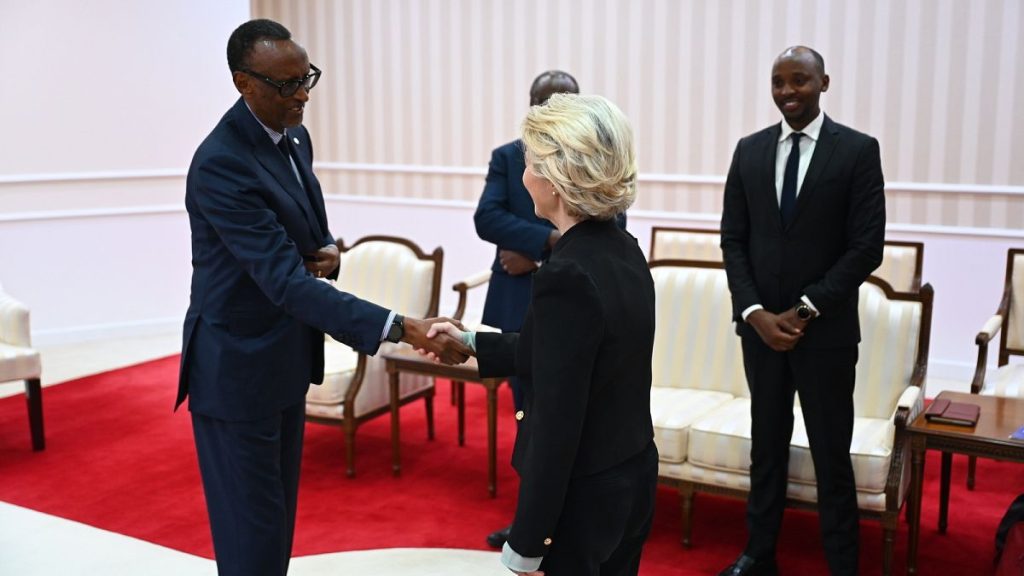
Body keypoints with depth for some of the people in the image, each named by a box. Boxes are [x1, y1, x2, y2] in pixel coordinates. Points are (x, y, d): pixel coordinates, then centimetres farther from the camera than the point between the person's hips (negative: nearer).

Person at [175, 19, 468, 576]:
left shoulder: (294, 137, 3)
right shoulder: (220, 164, -25)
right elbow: (286, 280, -32)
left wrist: (327, 249, -8)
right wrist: (402, 328, -39)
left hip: (286, 356, 8)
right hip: (239, 366, -8)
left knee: (279, 510, 21)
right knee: (251, 527, 3)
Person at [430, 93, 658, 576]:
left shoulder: (567, 277, -25)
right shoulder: (623, 251, 0)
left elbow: (556, 427, -23)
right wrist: (471, 344, 18)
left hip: (579, 499, -8)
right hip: (631, 480, 8)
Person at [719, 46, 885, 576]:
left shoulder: (858, 150, -5)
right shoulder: (749, 150, 5)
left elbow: (867, 247, -9)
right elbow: (733, 239, 4)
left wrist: (804, 311, -13)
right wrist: (755, 312, -8)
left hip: (826, 328, -3)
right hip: (760, 324, 3)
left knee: (831, 454, 5)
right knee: (766, 444, 14)